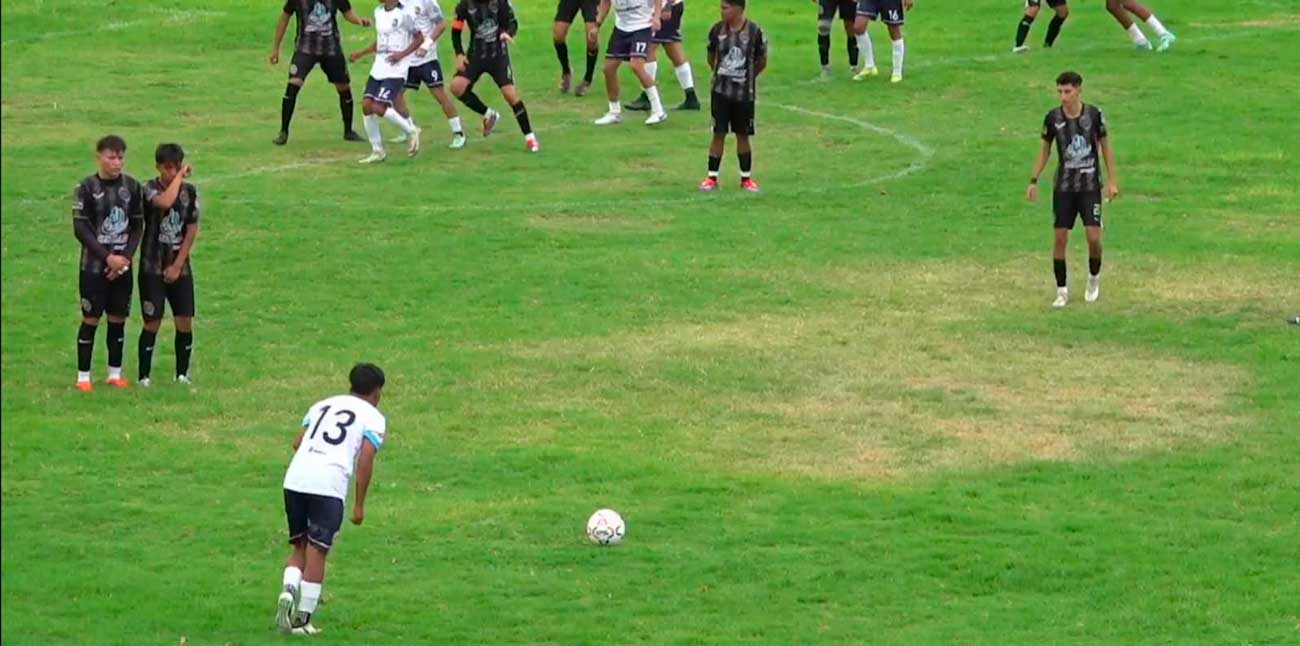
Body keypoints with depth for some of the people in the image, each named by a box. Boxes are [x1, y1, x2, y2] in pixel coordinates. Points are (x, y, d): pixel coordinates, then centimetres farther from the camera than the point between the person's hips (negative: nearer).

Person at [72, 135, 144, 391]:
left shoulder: (132, 186, 2)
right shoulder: (87, 188, -8)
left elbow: (138, 226, 6)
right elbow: (80, 229, -9)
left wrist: (126, 257, -7)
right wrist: (108, 257, -14)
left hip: (122, 264, 3)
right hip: (94, 265, -3)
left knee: (118, 318, 7)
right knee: (91, 319, -2)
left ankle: (115, 373, 17)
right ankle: (83, 376, 4)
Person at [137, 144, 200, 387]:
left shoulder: (189, 191, 2)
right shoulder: (150, 189, -9)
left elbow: (191, 231, 2)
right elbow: (165, 202, -33)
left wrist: (177, 265, -4)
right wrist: (180, 176, -20)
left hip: (180, 267, 3)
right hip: (153, 267, -3)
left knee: (185, 322, 0)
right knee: (152, 323, -3)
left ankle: (182, 373, 14)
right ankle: (144, 376, 7)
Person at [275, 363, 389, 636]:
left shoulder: (322, 405, 26)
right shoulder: (374, 418, 11)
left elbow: (298, 442, 17)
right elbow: (365, 460, 0)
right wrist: (359, 504, 3)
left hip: (295, 478, 4)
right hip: (330, 485, -4)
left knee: (299, 546, 17)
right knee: (316, 552, 1)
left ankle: (289, 589, -9)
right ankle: (302, 618, 1)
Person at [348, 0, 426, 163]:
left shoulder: (403, 14, -11)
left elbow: (419, 38, -6)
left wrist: (402, 54, -17)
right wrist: (361, 53, 18)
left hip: (395, 70, -8)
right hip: (378, 68, 8)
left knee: (378, 107, -18)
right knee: (367, 105, -2)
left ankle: (411, 131, 5)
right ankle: (377, 151, 10)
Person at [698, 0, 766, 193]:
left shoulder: (754, 32, -10)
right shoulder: (717, 30, -4)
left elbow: (762, 61, 3)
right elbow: (711, 56, 13)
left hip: (744, 92, -1)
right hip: (720, 91, 1)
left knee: (742, 135, 8)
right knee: (718, 133, 2)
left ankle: (746, 178, 20)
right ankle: (712, 178, 8)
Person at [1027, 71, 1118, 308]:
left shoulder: (1094, 114, -8)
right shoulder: (1053, 118, -4)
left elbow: (1106, 147, 2)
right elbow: (1045, 149, 8)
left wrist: (1112, 181, -1)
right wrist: (1034, 181, 4)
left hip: (1090, 185, -1)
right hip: (1063, 187, 1)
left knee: (1094, 236, -8)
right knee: (1060, 237, -1)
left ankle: (1094, 279, 20)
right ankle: (1062, 291, 9)